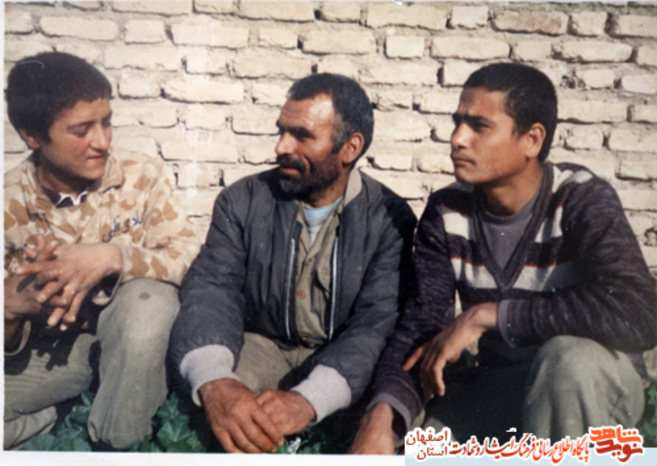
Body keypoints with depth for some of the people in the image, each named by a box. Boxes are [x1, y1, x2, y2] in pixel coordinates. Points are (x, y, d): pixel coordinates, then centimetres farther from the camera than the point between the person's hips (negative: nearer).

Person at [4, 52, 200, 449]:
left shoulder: (143, 177, -11)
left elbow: (188, 256, -18)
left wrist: (112, 258, -34)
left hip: (135, 339, 0)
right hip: (51, 347, 1)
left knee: (149, 299, -36)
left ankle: (119, 441, -11)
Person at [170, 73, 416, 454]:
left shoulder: (390, 220, -9)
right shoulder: (243, 201, -2)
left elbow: (378, 322, -19)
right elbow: (211, 290, -14)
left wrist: (307, 399, -37)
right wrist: (214, 383, -36)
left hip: (340, 357, 0)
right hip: (261, 345, 1)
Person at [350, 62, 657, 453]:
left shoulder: (582, 200, -19)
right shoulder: (446, 213, -7)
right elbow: (419, 326, -12)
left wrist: (485, 315, -30)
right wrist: (381, 416, -31)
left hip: (591, 387, -3)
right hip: (497, 385, 3)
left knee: (570, 354, -36)